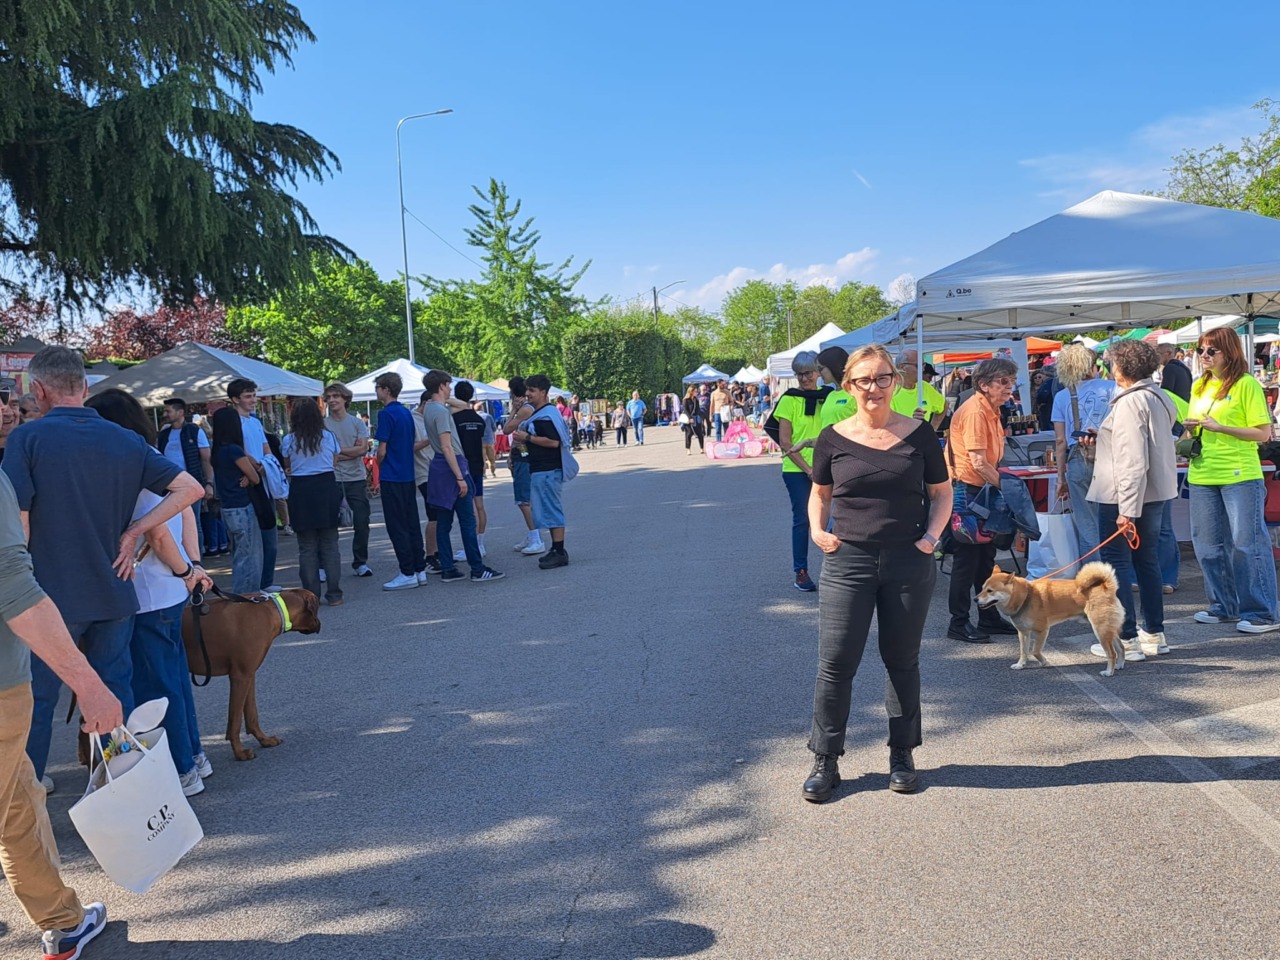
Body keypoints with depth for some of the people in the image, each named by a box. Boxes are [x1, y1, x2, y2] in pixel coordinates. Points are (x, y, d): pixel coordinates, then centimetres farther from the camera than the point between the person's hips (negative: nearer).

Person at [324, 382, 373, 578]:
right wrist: (353, 450, -8)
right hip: (332, 480, -2)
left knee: (361, 523, 4)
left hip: (356, 479, 2)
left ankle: (360, 563, 16)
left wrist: (337, 451, -8)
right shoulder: (323, 424, 2)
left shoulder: (357, 423, 7)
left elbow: (363, 449, -5)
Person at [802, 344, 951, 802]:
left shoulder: (918, 433, 0)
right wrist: (818, 529, -3)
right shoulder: (834, 438, -1)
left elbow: (941, 492, 9)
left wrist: (931, 535, -6)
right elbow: (819, 493, 14)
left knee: (902, 660, 12)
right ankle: (825, 760, 12)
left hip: (909, 563, 1)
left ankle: (901, 754, 28)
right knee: (835, 662, -1)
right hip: (847, 562, 0)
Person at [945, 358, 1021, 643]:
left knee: (985, 557, 15)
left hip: (982, 490, 10)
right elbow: (979, 462, -23)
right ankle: (959, 623, 4)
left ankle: (990, 618, 24)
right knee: (967, 557, -4)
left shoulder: (991, 411, 13)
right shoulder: (974, 411, -19)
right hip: (965, 489, -10)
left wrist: (1001, 483, 7)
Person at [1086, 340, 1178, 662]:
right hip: (1157, 494, 9)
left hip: (1125, 495, -9)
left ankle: (1126, 639, 1)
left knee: (1116, 563, -1)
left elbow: (1132, 461, -23)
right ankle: (1154, 635, 22)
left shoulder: (1129, 403, -18)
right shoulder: (1158, 397, 11)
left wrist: (1127, 508, -23)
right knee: (1147, 561, 15)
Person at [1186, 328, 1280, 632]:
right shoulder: (1199, 387, 12)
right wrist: (1191, 428, 1)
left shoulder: (1247, 385, -7)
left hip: (1240, 476, -7)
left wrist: (1220, 428, -20)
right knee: (1208, 545, 10)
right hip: (1202, 476, 7)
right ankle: (1224, 607, 22)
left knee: (1247, 544, -3)